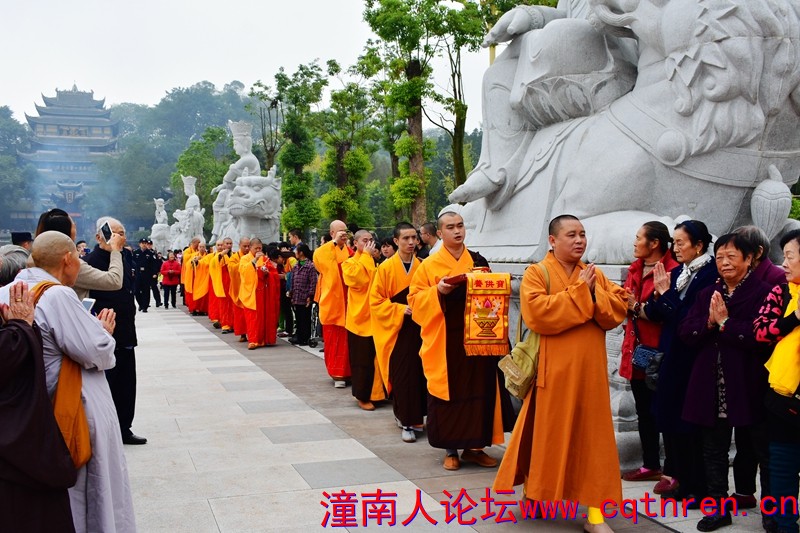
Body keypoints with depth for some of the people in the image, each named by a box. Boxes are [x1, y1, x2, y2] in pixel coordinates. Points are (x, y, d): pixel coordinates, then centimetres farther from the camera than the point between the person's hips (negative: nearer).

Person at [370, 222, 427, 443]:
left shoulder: (422, 266, 5)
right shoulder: (386, 267, -3)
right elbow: (376, 301, -4)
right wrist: (401, 309, -14)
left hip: (419, 329, 3)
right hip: (397, 330, -3)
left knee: (420, 374, 3)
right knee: (402, 376, -2)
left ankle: (414, 417, 17)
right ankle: (406, 422, 5)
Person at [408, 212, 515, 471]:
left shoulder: (479, 261, 10)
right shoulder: (429, 265, 1)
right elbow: (415, 299, -3)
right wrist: (438, 291, -19)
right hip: (444, 343, -3)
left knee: (479, 392, 4)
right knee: (448, 394, 1)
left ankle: (474, 447, 17)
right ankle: (450, 450, 14)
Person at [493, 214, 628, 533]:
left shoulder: (596, 275, 11)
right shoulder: (536, 273, -4)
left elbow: (618, 309, 1)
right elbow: (537, 313, -21)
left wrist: (594, 293, -14)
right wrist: (579, 292, -16)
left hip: (589, 371, 4)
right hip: (553, 370, -4)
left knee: (592, 438, 3)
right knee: (548, 434, 8)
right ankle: (536, 491, 30)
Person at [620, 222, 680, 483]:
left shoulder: (671, 270, -13)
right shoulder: (635, 269, 13)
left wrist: (637, 307, -18)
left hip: (657, 351, -8)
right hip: (636, 349, 8)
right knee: (644, 410, 15)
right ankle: (650, 465, 26)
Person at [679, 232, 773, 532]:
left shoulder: (762, 293, -8)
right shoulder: (707, 294, 11)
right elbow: (685, 333, 3)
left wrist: (725, 322, -16)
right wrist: (709, 322, -13)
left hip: (748, 386, -5)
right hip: (711, 385, 5)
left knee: (763, 450, 8)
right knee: (714, 450, 12)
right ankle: (719, 508, 25)